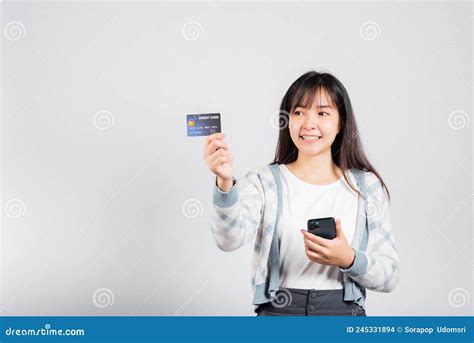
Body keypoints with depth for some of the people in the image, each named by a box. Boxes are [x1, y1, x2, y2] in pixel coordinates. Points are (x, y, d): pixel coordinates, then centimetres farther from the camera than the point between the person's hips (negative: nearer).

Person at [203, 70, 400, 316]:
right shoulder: (264, 181, 0)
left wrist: (349, 260, -15)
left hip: (345, 310, 1)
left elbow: (389, 277, 3)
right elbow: (230, 238, -18)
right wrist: (225, 183, -34)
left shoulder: (367, 186, 3)